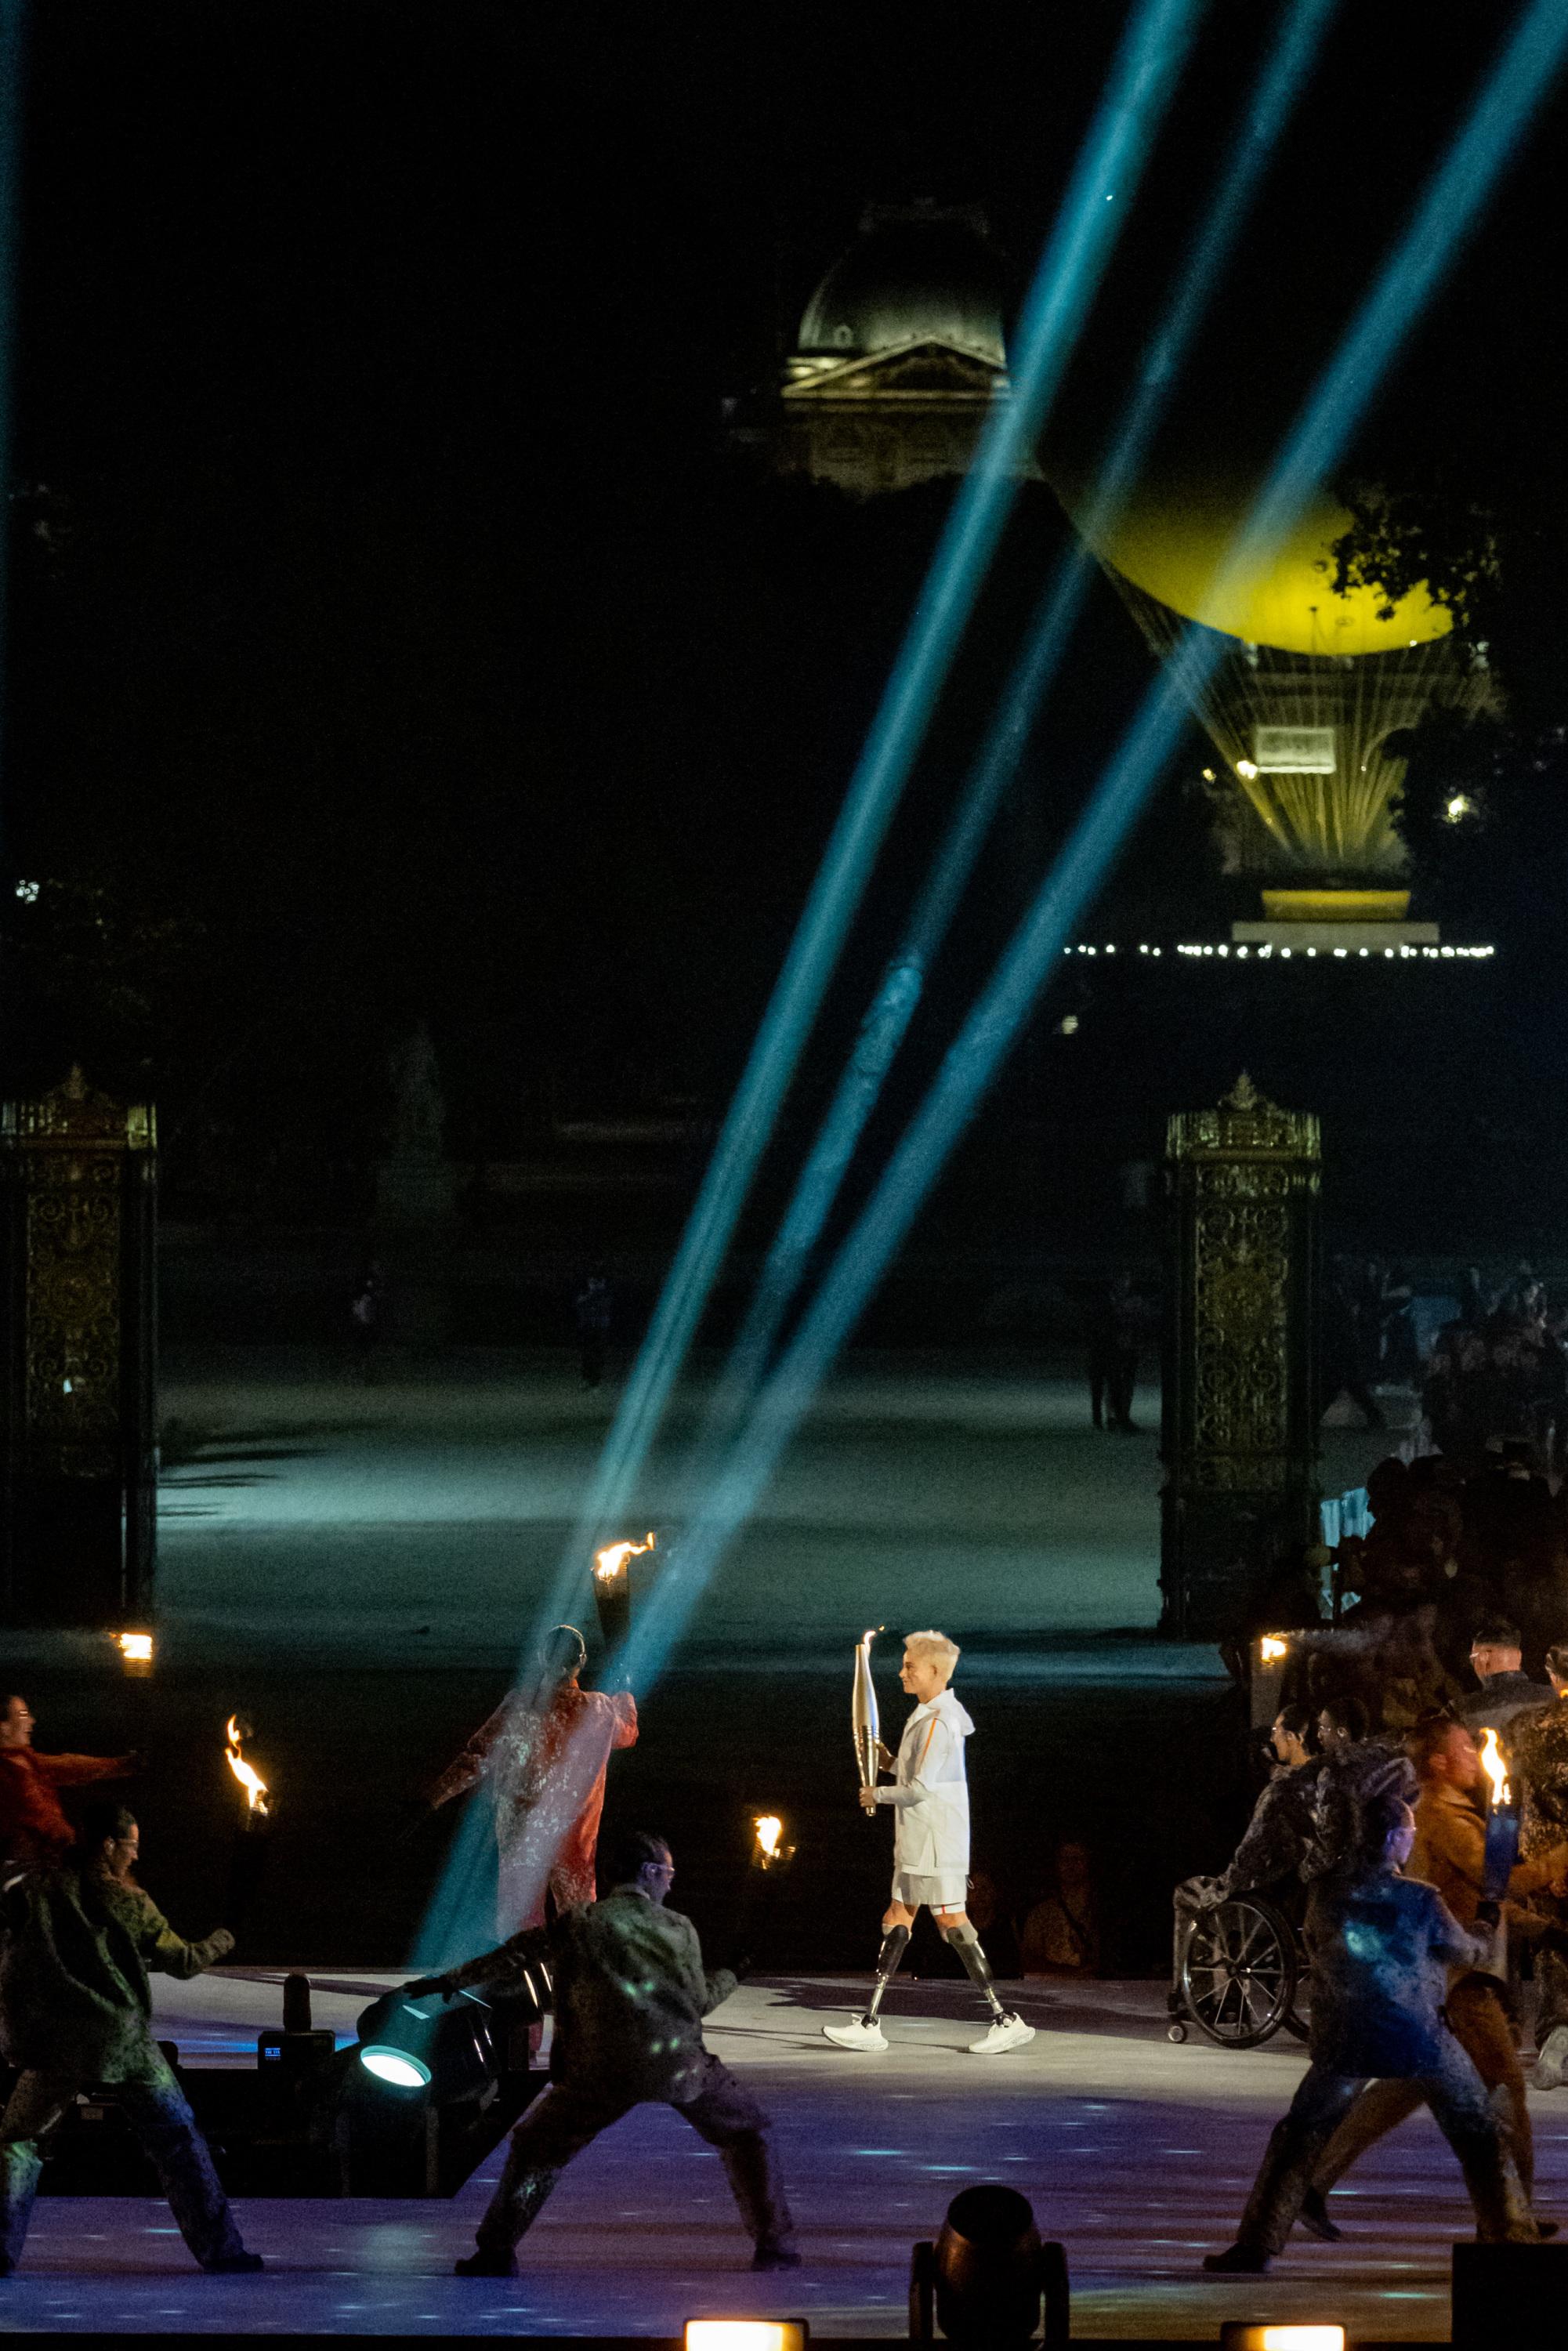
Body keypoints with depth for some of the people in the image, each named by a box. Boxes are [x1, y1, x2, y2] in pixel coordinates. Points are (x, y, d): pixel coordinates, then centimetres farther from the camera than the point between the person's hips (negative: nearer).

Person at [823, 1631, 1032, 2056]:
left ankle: (1005, 2020, -6)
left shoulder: (938, 1721, -18)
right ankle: (870, 2024, 9)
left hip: (937, 1840, -11)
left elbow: (922, 1788, -22)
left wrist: (878, 1794, -7)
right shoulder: (930, 1715, 15)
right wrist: (891, 1763, 9)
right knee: (897, 1920, 9)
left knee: (952, 1922, -8)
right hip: (918, 1841, 11)